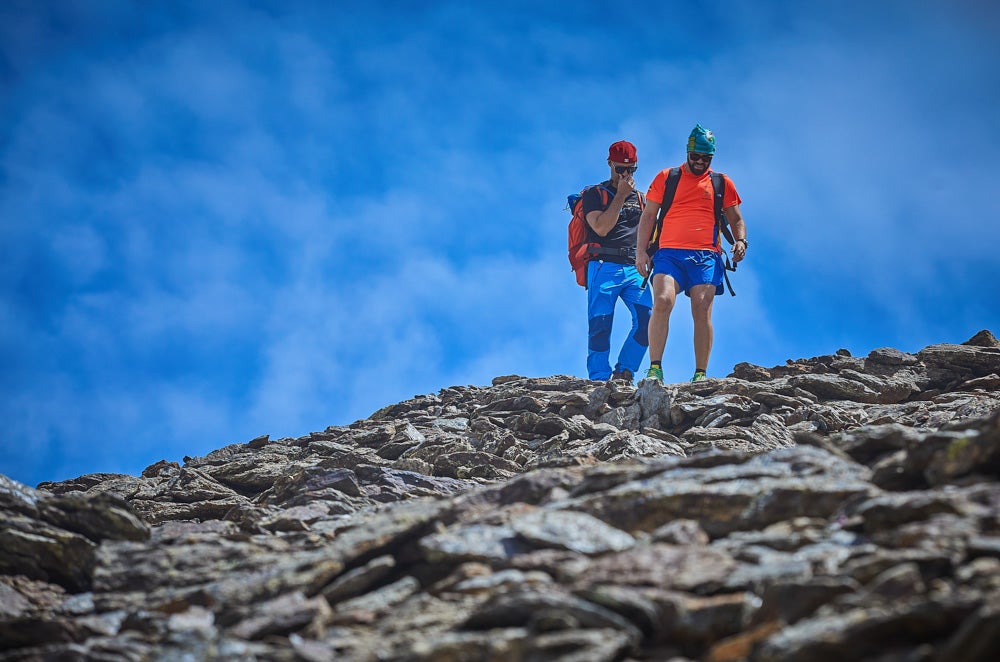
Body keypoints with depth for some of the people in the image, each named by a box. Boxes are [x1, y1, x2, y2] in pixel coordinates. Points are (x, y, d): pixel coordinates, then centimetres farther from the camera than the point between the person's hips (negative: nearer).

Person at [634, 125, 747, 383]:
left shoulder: (722, 183, 16)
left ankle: (701, 374, -4)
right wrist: (641, 251, 1)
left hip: (706, 255, 1)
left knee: (702, 311, -9)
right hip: (669, 253, -1)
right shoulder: (666, 177, 13)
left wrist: (740, 241, 0)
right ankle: (655, 369, -20)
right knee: (662, 302, -21)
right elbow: (648, 216, 12)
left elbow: (736, 220, 22)